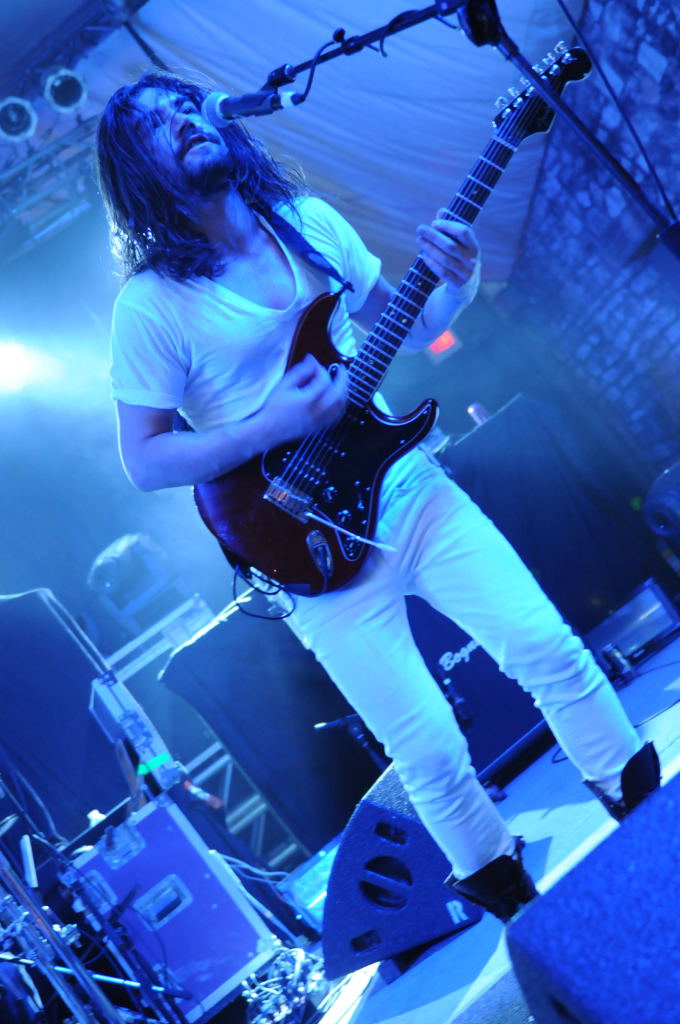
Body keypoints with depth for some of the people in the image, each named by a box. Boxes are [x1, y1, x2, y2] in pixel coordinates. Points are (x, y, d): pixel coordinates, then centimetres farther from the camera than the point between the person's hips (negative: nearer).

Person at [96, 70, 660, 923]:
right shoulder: (151, 302, -10)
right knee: (432, 754, -1)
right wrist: (271, 426, -21)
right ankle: (504, 887, 28)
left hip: (406, 489, 4)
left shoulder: (310, 220, 5)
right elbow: (142, 460, -10)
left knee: (549, 646, -1)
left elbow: (407, 327, 13)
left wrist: (457, 283, -8)